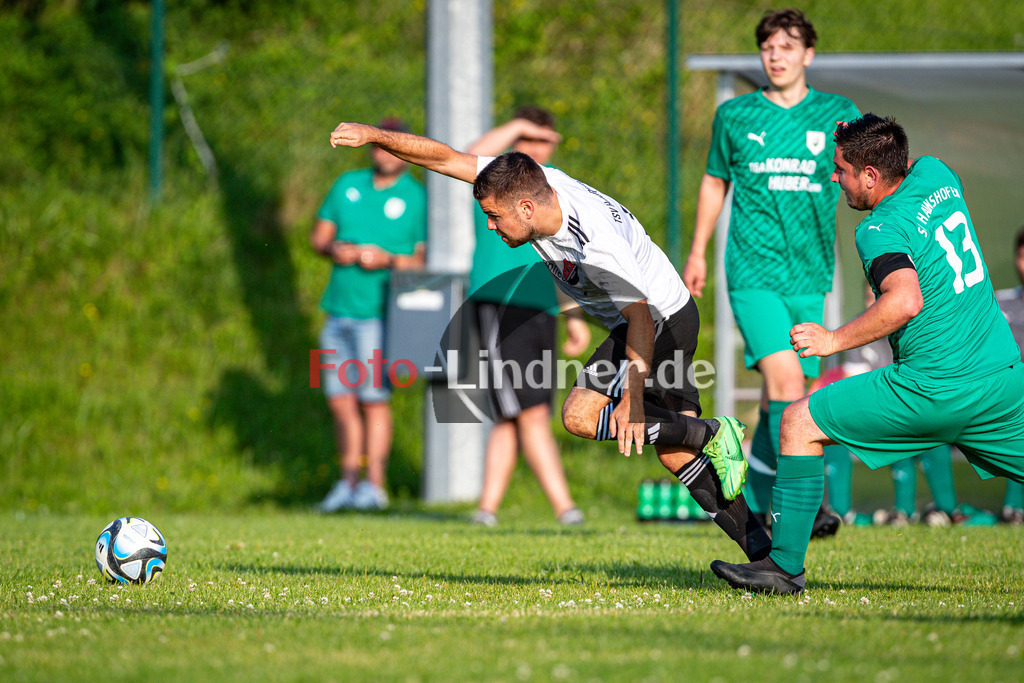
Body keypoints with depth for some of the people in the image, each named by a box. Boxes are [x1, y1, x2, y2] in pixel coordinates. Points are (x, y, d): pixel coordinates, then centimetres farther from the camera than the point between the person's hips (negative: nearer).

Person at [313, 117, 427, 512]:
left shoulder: (416, 198, 0)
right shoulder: (348, 185, 14)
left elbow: (425, 261, -4)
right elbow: (319, 235, 16)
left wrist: (389, 260, -20)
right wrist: (334, 249, -6)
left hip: (379, 312, -5)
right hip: (339, 309, 5)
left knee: (374, 398, -9)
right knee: (341, 400, 6)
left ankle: (375, 485, -5)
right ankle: (348, 482, 15)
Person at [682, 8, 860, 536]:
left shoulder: (839, 115, 6)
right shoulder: (734, 116, 7)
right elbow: (715, 180, 21)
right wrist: (697, 252, 24)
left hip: (810, 277, 2)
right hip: (753, 271, -2)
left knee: (781, 395, 5)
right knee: (785, 380, -20)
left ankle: (754, 505, 22)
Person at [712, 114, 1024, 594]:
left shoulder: (879, 230, -12)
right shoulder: (935, 174, 10)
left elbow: (906, 300, -29)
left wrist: (835, 340, -17)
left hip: (937, 388, -8)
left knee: (799, 422, 1)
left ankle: (785, 565, 2)